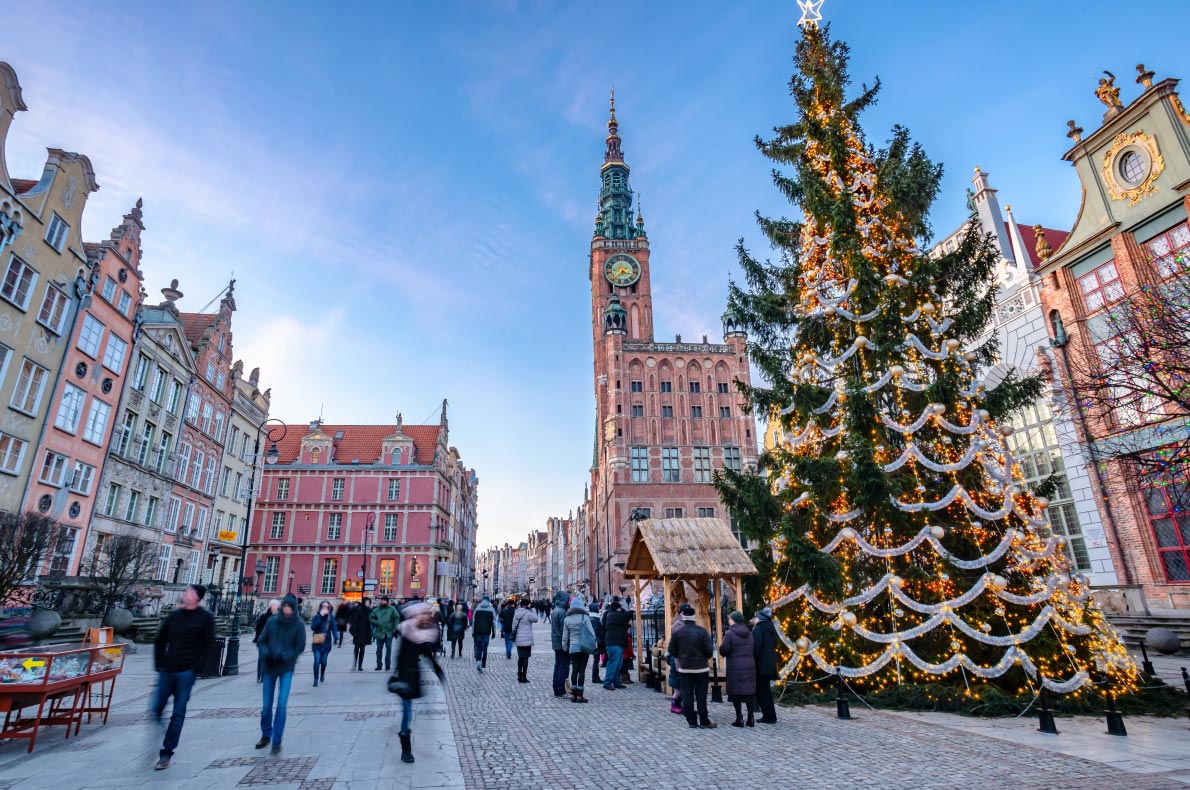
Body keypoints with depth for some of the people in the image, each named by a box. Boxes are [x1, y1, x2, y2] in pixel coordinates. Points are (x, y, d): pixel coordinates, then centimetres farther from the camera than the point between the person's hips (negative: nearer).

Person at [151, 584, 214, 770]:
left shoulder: (205, 618, -5)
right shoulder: (174, 615, 9)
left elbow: (208, 646, -7)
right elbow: (159, 641, 16)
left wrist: (195, 668, -13)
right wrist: (159, 664, 6)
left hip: (186, 673, -4)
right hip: (166, 671, 4)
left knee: (178, 714, 2)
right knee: (156, 709, 8)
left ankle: (166, 753, 12)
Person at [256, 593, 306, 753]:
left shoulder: (299, 625, -7)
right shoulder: (272, 622, -2)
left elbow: (300, 647, -6)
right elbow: (262, 641, 5)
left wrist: (283, 656, -19)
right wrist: (265, 653, -14)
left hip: (287, 668, -2)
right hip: (269, 667, 2)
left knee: (281, 704, -9)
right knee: (266, 705, 11)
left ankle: (277, 741, 2)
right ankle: (266, 735, 34)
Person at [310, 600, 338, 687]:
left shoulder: (331, 617, -2)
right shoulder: (316, 617, -3)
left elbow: (334, 628, -6)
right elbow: (313, 627, -17)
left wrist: (336, 638, -20)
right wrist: (321, 617, -21)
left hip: (327, 643, 1)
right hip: (317, 643, -1)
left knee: (323, 661, 7)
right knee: (317, 661, -8)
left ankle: (322, 675, 36)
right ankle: (316, 680, 5)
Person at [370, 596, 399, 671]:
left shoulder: (392, 609, -2)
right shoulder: (376, 610, 5)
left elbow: (397, 618, -2)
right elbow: (370, 618, 8)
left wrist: (395, 628, -7)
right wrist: (376, 623, -9)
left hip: (389, 632, -2)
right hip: (379, 632, 2)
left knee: (388, 648, -1)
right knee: (379, 649, 8)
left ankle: (388, 665, 8)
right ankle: (379, 665, 17)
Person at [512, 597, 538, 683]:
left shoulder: (516, 613, 6)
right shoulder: (528, 613, -14)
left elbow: (513, 625, 10)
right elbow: (535, 619, -1)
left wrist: (514, 632, 18)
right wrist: (532, 610, 1)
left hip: (518, 639, 6)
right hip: (526, 639, -6)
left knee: (520, 657, 16)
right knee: (525, 657, 1)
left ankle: (519, 676, 21)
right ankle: (524, 677, 4)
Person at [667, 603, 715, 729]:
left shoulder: (676, 631, -9)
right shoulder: (702, 631, -12)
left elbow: (672, 650, -2)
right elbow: (709, 649, -11)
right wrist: (705, 658, 10)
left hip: (685, 668, 1)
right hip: (701, 668, 0)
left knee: (687, 695, 8)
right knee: (701, 695, 7)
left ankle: (691, 721, 11)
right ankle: (704, 721, 11)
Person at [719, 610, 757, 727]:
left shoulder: (730, 633, -9)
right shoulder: (749, 633, 10)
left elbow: (723, 651, -13)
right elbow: (755, 651, 13)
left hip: (735, 667, -5)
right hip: (750, 666, 5)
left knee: (736, 692, 1)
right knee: (750, 691, 10)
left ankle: (739, 718, 2)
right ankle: (751, 718, 11)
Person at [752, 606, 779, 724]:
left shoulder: (758, 629, -15)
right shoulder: (771, 628, 8)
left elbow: (756, 647, -19)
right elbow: (775, 645, 15)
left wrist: (754, 661, -13)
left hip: (761, 664, -8)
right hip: (770, 664, 8)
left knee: (761, 691, 2)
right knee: (766, 690, 17)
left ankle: (768, 716, 2)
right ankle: (770, 716, 20)